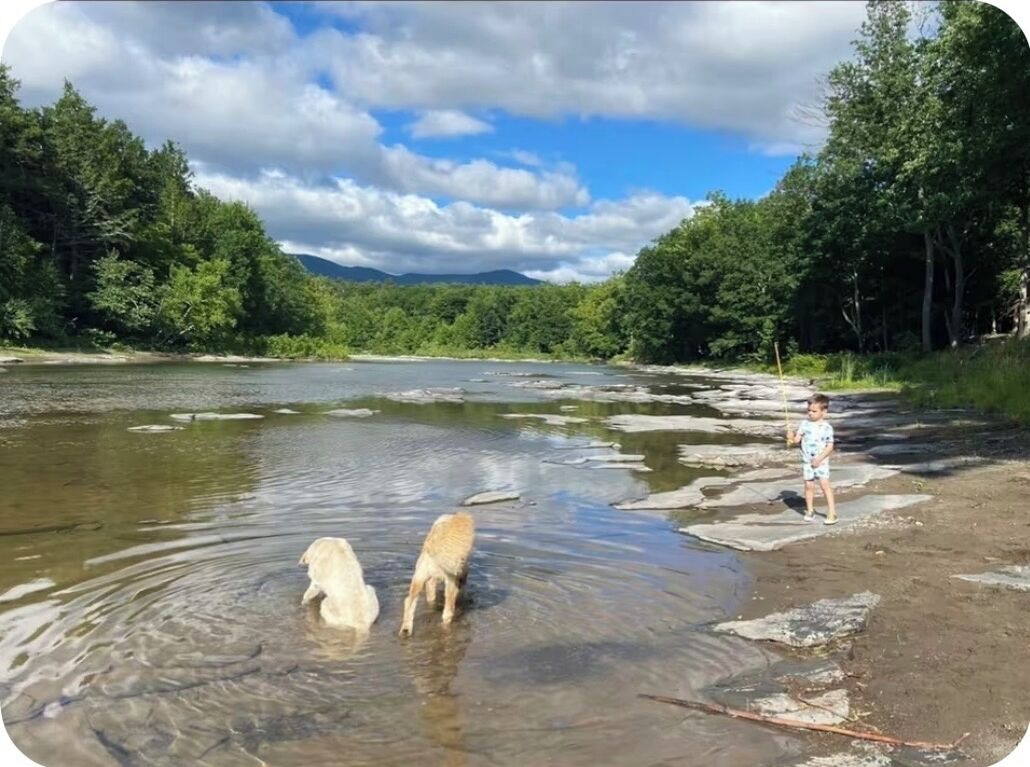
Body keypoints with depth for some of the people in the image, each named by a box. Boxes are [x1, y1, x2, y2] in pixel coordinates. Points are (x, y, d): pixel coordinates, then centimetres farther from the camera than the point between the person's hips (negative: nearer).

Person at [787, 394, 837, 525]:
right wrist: (791, 437, -23)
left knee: (825, 484, -8)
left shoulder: (827, 427, -9)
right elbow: (797, 439, -1)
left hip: (821, 462, -3)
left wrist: (819, 458, -17)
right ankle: (810, 511, 23)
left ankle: (832, 513, -3)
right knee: (808, 485, 9)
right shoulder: (805, 424, 1)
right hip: (807, 461, 3)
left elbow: (830, 446, -9)